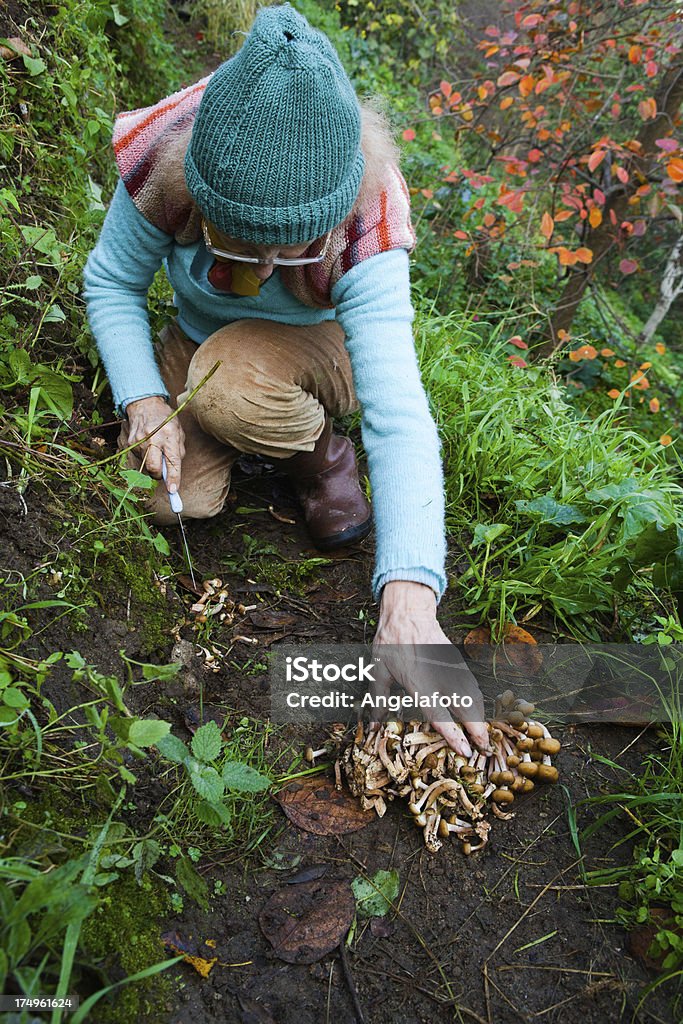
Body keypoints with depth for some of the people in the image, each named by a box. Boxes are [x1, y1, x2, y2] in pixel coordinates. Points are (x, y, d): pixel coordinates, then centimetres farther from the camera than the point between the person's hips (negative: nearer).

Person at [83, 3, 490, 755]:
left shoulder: (364, 233, -35)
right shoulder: (162, 169, -28)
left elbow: (399, 415, -43)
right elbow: (111, 281, -10)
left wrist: (408, 599, -53)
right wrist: (143, 398, -27)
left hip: (316, 351, -2)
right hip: (201, 341, 3)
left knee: (233, 385, -37)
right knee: (177, 502, -18)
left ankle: (323, 455, -4)